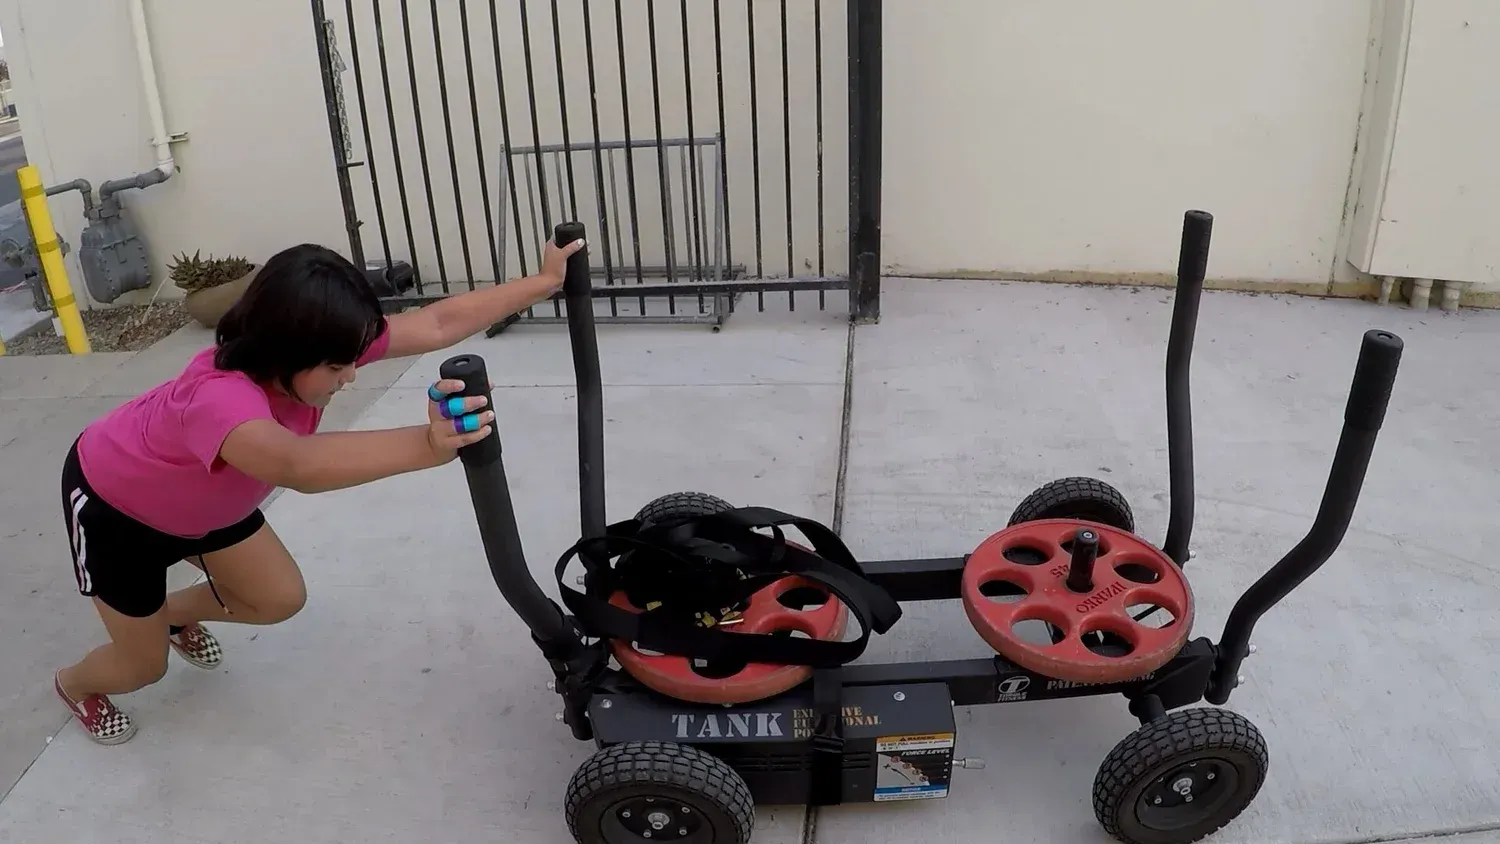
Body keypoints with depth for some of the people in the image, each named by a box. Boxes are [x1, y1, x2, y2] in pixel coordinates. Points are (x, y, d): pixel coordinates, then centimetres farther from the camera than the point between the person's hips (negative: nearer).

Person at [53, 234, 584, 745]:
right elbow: (297, 464, -68)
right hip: (114, 502, -6)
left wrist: (544, 282, -30)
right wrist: (426, 445, -80)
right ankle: (74, 684, 45)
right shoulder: (219, 395, -48)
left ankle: (174, 613, 40)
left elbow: (438, 325, -26)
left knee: (280, 598, 9)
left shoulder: (320, 348, -26)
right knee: (144, 665, 8)